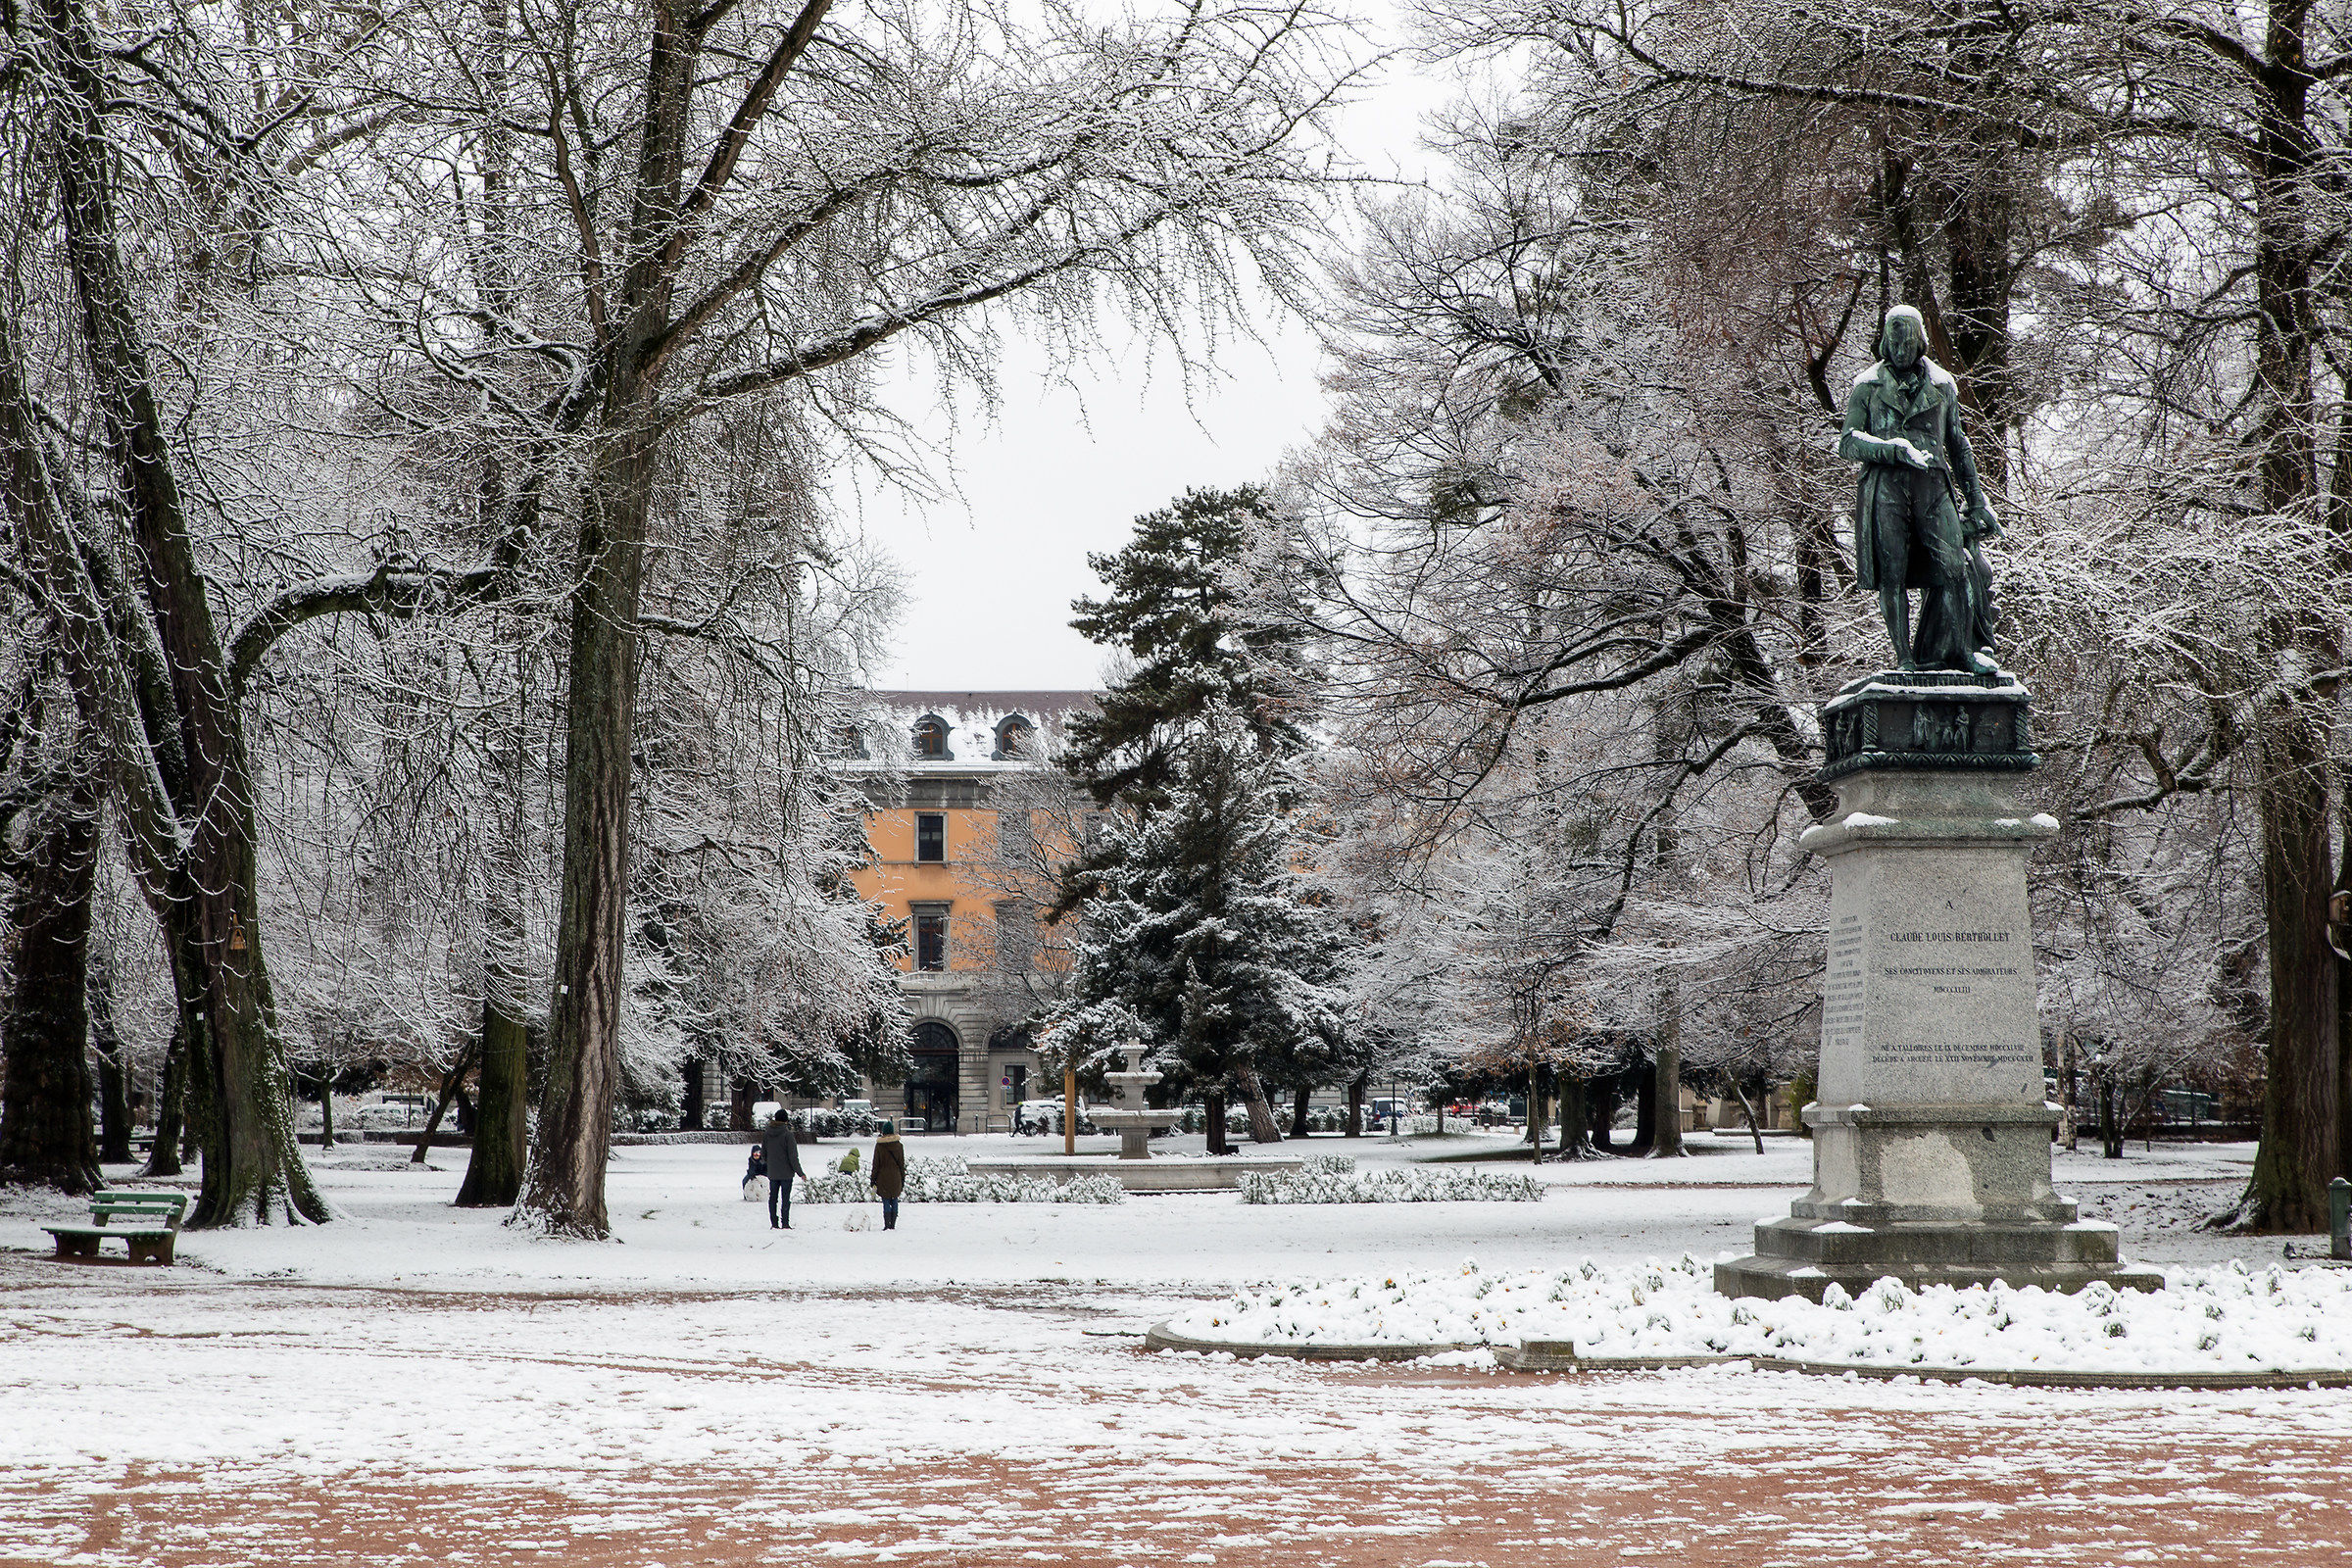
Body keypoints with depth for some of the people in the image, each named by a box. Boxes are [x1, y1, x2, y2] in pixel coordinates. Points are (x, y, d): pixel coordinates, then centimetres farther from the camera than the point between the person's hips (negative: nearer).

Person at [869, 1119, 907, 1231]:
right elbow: (902, 1164, 4)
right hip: (896, 1178, 2)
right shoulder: (899, 1146, -1)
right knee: (894, 1201, 10)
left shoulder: (879, 1146, -7)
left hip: (883, 1178, -2)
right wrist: (903, 1180, 12)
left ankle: (887, 1225, -4)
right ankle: (893, 1225, 9)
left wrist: (873, 1181, 3)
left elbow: (876, 1164, -3)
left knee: (886, 1202, 2)